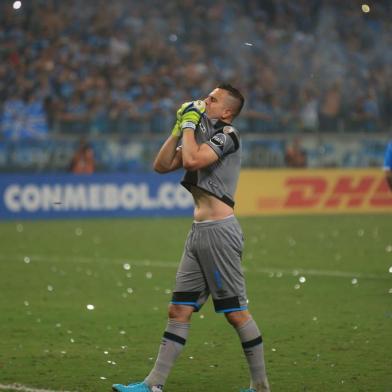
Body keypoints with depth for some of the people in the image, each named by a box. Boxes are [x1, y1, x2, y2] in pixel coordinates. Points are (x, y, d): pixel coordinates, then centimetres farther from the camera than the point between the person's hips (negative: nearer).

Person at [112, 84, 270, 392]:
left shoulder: (227, 135, -7)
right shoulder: (202, 136, 20)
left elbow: (192, 160, -22)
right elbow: (162, 166, 18)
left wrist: (190, 124, -8)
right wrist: (179, 128, 11)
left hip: (219, 231, -9)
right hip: (199, 232, 9)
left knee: (236, 312, -4)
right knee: (179, 311, 6)